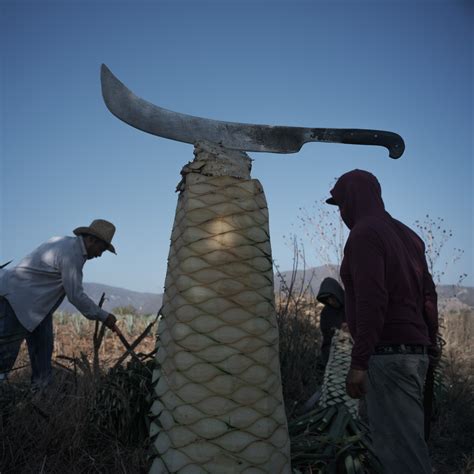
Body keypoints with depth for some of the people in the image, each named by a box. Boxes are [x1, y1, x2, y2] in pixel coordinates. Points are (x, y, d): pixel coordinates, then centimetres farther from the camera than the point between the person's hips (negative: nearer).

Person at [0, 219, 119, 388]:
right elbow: (75, 295, -19)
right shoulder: (71, 254, -21)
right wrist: (103, 317, -12)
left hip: (36, 304, 11)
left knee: (43, 347, 7)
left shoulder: (67, 244, 9)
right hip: (16, 299, -11)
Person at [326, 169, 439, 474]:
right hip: (414, 350, 9)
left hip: (388, 353, -9)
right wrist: (430, 347, 19)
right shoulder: (406, 235, 18)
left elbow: (372, 300, -19)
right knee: (405, 440, 14)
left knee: (400, 446, -7)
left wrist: (359, 361, -19)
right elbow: (428, 296, 16)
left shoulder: (364, 233, -9)